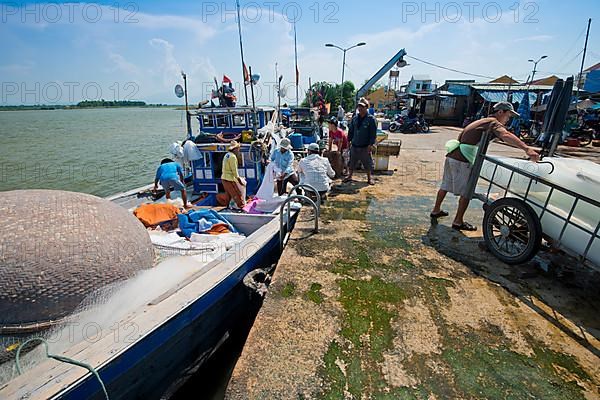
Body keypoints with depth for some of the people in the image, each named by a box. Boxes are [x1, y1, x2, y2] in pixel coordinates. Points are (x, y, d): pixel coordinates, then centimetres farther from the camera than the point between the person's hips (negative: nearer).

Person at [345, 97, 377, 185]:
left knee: (368, 163, 5)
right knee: (351, 162, 11)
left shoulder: (371, 119, -5)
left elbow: (373, 133, -8)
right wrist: (349, 140, 10)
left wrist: (371, 144, -14)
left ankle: (369, 178, 21)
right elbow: (351, 131, 16)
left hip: (365, 147, -4)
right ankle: (349, 176, 25)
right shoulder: (354, 118, 9)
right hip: (354, 145, 4)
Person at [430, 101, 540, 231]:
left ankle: (436, 210, 32)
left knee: (445, 185, 19)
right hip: (462, 161, -9)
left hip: (452, 156, 9)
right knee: (466, 192, 0)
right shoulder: (494, 123, -5)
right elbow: (505, 135, -27)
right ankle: (458, 222, 7)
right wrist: (526, 149, -38)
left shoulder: (483, 121, 24)